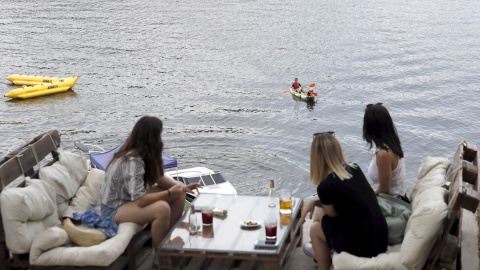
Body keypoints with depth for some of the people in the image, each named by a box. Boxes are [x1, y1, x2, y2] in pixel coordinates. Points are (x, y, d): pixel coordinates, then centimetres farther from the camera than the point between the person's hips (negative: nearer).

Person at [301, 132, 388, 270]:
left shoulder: (325, 186, -20)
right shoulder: (355, 169, 1)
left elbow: (333, 213, -1)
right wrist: (314, 202, 8)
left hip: (362, 248, -7)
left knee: (315, 229, 19)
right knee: (320, 212, 23)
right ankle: (322, 250, 48)